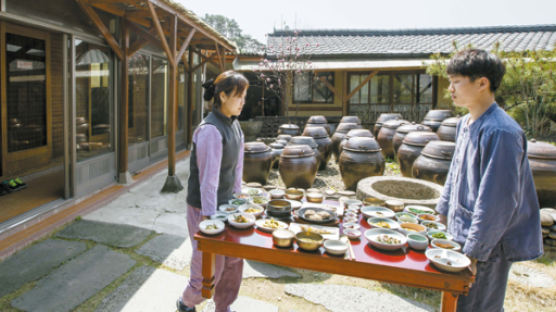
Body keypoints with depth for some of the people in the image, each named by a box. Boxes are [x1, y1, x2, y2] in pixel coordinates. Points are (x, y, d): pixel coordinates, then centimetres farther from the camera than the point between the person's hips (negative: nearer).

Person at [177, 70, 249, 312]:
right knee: (211, 267, 6)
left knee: (234, 261, 17)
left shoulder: (234, 125, 4)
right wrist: (209, 216, -21)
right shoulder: (211, 130, -24)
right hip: (204, 207, -8)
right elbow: (208, 177, -24)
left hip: (225, 203, 8)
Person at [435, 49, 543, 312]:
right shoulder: (465, 124, 7)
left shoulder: (500, 132, -23)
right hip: (462, 233, 9)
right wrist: (443, 215, 19)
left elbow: (498, 200, -23)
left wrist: (475, 252, -20)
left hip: (487, 243, -9)